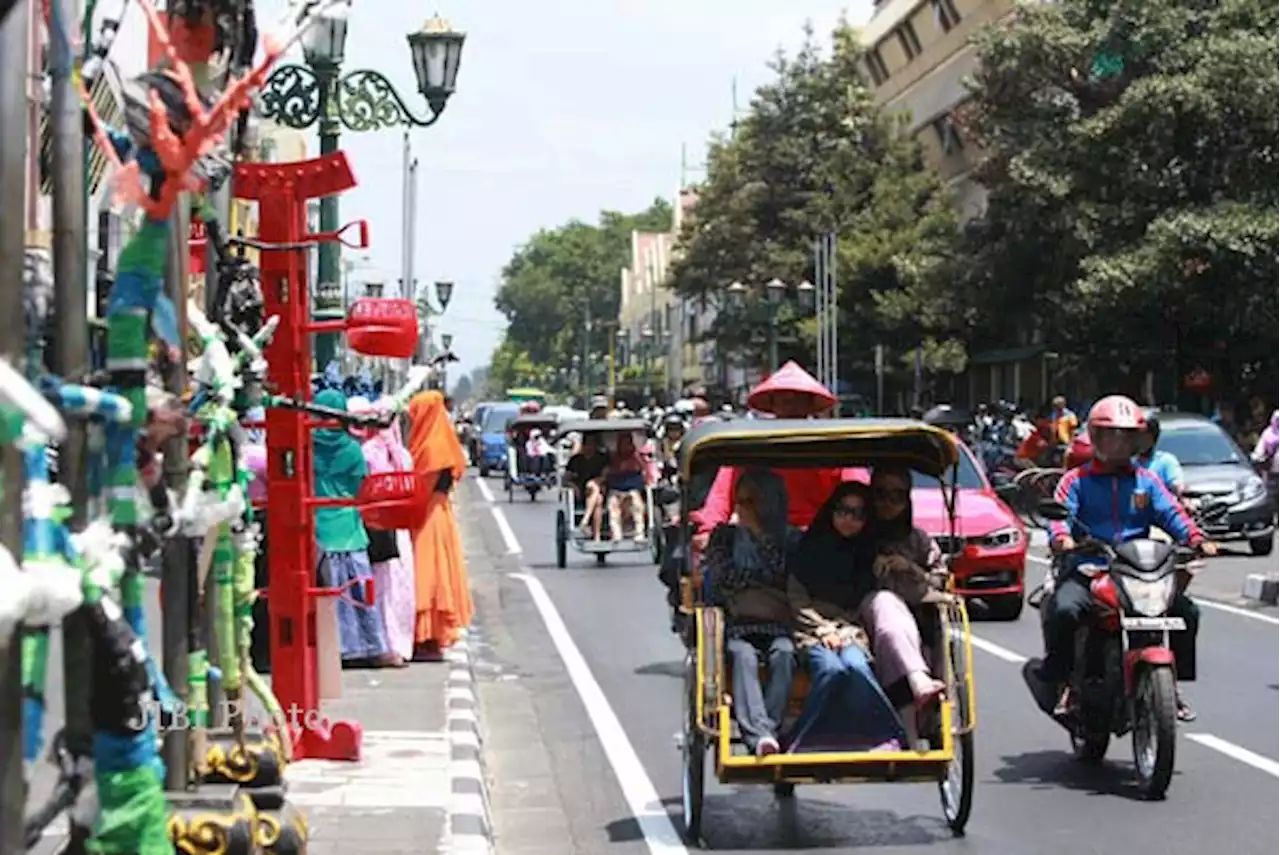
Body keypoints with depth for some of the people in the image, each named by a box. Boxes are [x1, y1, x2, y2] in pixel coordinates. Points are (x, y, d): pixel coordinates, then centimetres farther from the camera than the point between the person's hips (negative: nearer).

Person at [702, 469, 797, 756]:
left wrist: (761, 535, -3)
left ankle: (768, 730, -41)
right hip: (737, 627, 0)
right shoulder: (725, 536, 14)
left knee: (784, 653, -34)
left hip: (778, 627, 0)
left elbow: (781, 576, -2)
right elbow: (721, 578, 2)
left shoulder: (789, 539, 12)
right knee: (743, 654, -33)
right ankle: (759, 734, -49)